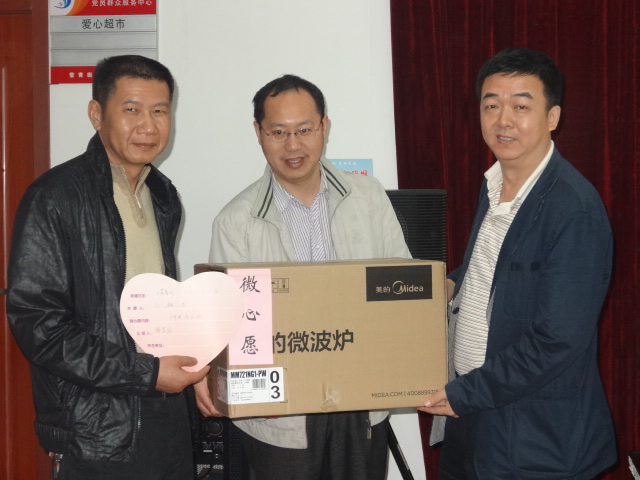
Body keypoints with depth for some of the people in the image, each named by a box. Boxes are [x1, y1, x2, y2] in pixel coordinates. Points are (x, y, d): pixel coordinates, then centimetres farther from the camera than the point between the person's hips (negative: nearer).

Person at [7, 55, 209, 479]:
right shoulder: (55, 198, -12)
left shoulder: (164, 197, 11)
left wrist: (188, 362, 5)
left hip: (169, 421, 7)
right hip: (98, 437, -7)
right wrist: (145, 373, -18)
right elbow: (35, 320, -18)